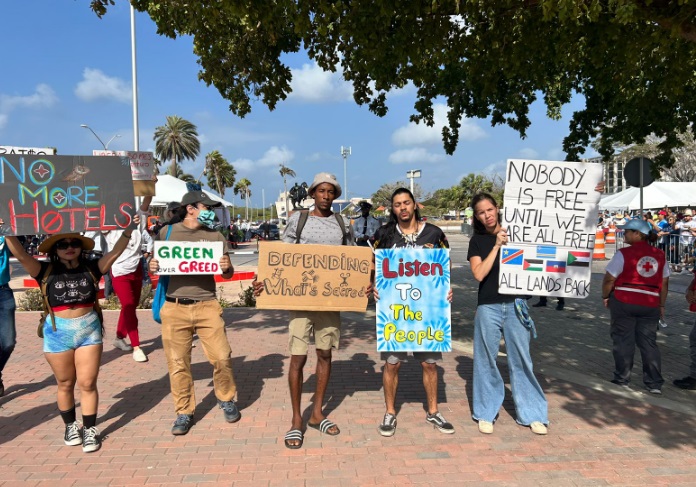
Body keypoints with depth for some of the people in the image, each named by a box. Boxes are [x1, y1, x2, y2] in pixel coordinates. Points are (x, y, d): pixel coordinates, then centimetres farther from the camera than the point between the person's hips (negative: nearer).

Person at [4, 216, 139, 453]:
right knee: (65, 384, 14)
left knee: (88, 383, 5)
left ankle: (90, 430, 17)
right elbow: (21, 255, -11)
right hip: (57, 332, 0)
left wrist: (129, 230, -20)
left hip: (89, 330, 0)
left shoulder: (91, 268, -1)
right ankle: (70, 426, 33)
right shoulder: (46, 271, -2)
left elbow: (114, 253, -10)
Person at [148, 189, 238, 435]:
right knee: (178, 363, 4)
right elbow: (155, 264, 15)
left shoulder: (215, 235, 7)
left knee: (221, 357, -2)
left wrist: (227, 268, -13)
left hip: (207, 306, 0)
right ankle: (184, 412, 23)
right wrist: (151, 266, -8)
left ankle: (226, 399, 24)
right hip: (174, 308, 0)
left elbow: (228, 274, 10)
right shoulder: (167, 233, 6)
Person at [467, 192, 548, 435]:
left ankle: (532, 414, 18)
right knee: (486, 360, 6)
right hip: (488, 307, 0)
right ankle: (486, 413, 20)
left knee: (521, 359, 5)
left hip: (515, 305, 1)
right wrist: (497, 246, -14)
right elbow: (479, 274, -10)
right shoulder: (477, 241, 4)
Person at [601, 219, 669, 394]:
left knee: (623, 341, 6)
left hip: (623, 301, -4)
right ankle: (654, 383, 13)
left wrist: (605, 296, 5)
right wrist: (661, 304, 18)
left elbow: (609, 279, -10)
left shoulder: (623, 253, -11)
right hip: (650, 304, 4)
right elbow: (664, 283, 10)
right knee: (649, 343, 11)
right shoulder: (660, 255, 5)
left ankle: (622, 379, 14)